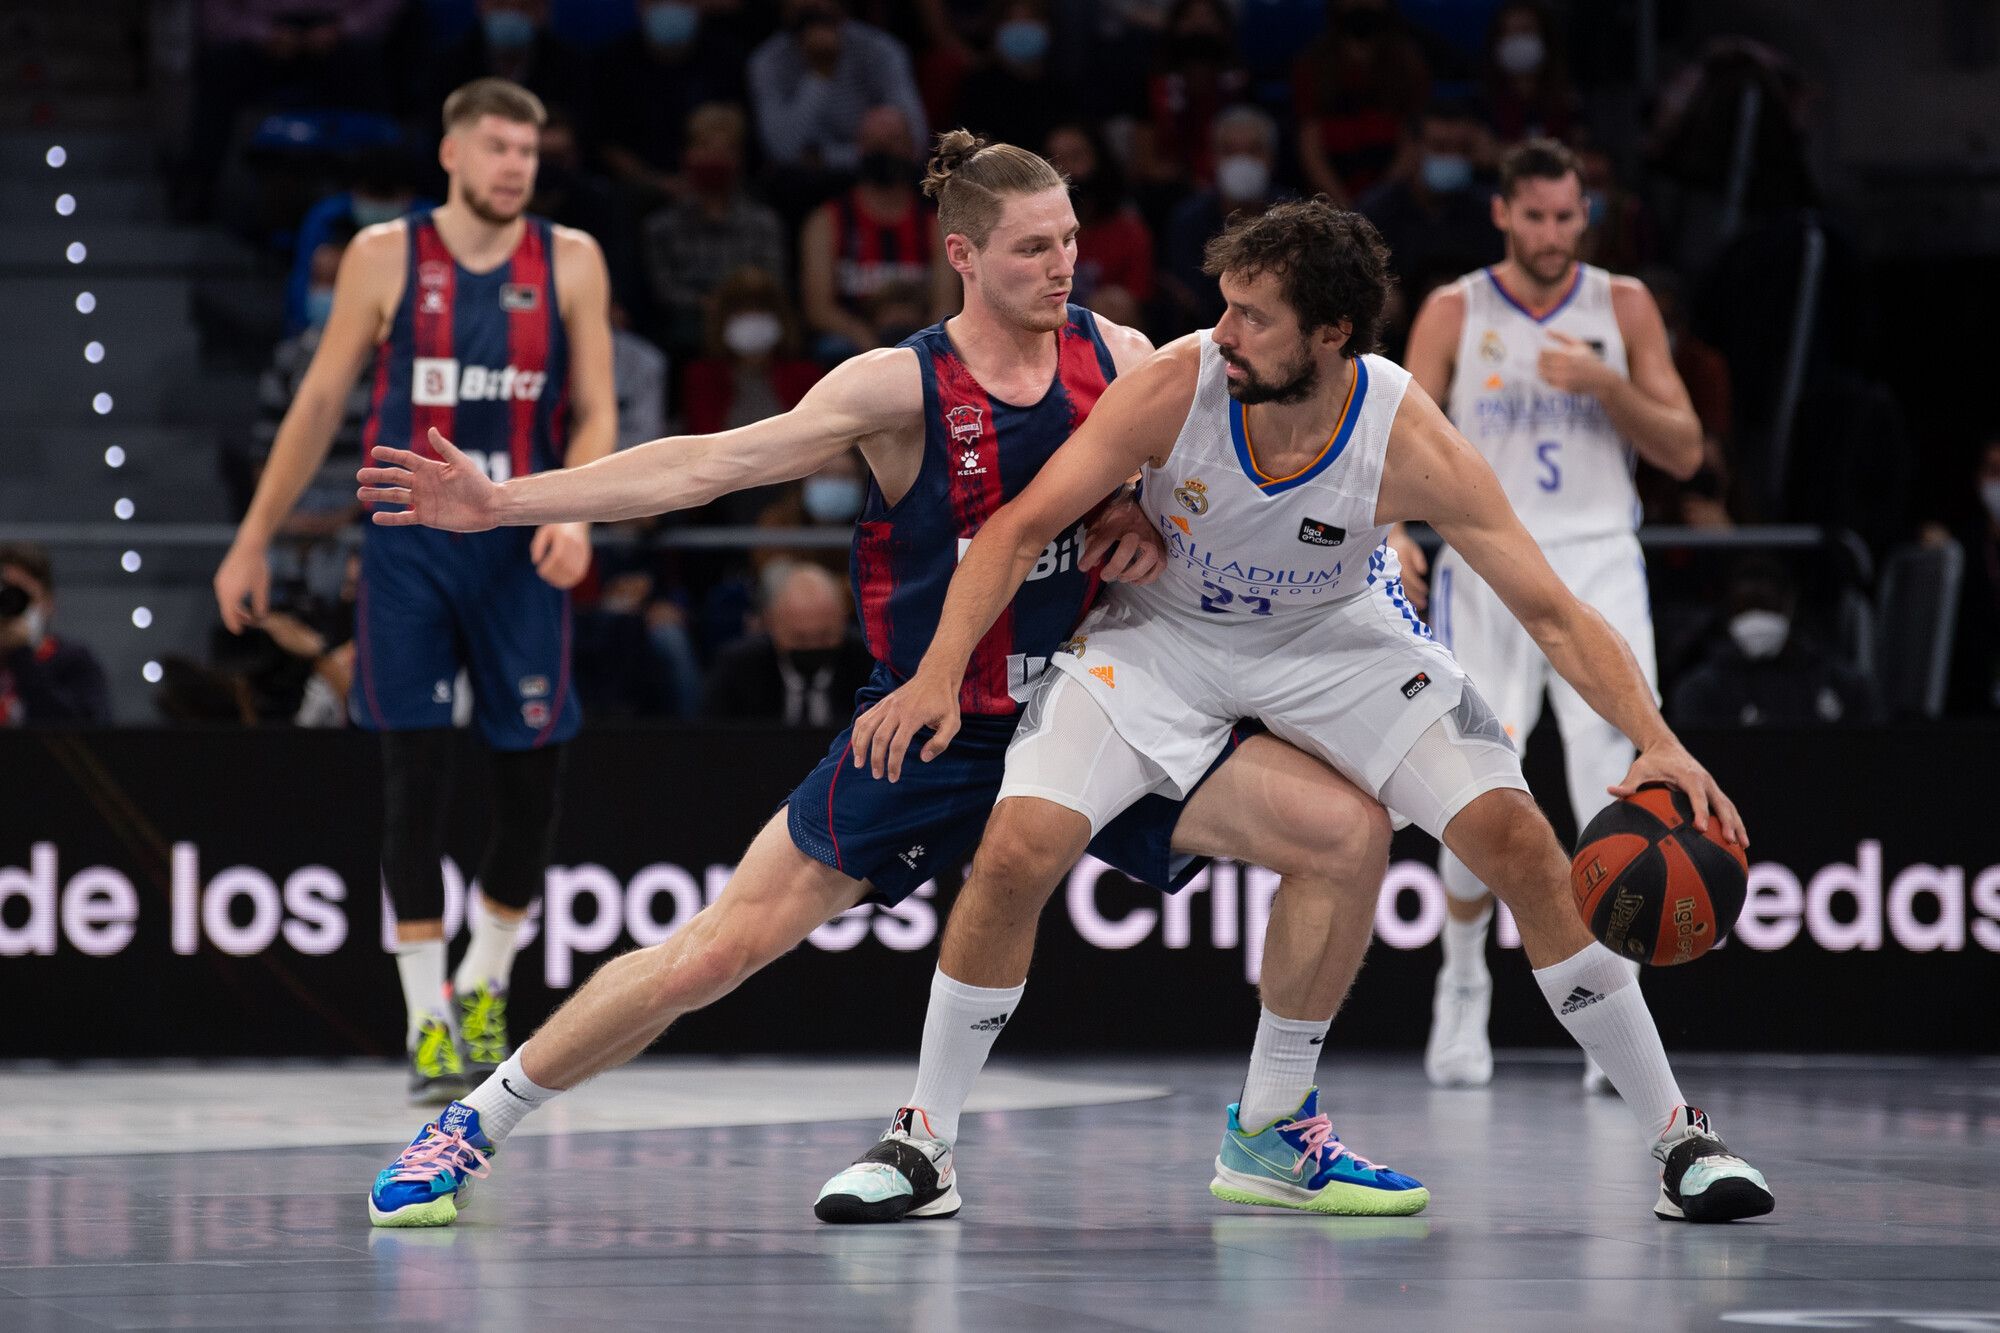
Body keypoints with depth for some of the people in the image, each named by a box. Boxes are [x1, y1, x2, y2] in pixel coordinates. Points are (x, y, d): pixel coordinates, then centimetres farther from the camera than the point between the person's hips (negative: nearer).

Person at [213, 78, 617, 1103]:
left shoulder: (569, 263, 2)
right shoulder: (385, 257, -1)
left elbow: (594, 413, 3)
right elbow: (319, 404, 5)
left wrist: (574, 513, -17)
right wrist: (253, 541, 5)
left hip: (520, 552, 2)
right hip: (409, 546, -2)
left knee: (531, 778, 3)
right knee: (413, 777, -7)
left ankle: (485, 983, 26)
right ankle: (427, 1018, -2)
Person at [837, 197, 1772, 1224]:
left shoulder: (1407, 441, -29)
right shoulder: (1177, 386, -29)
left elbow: (1552, 613, -25)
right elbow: (1020, 529, -20)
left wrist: (1656, 743, -38)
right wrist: (938, 674, -33)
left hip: (1337, 638, 0)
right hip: (1164, 634, 0)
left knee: (1523, 847, -11)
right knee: (1017, 850, -18)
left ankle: (1676, 1137, 2)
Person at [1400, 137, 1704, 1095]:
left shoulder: (1623, 306, 6)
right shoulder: (1455, 313, 3)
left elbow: (1685, 452, 4)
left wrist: (1608, 387, -12)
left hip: (1596, 565, 0)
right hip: (1486, 565, 0)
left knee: (1612, 783, -15)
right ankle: (1464, 986, 23)